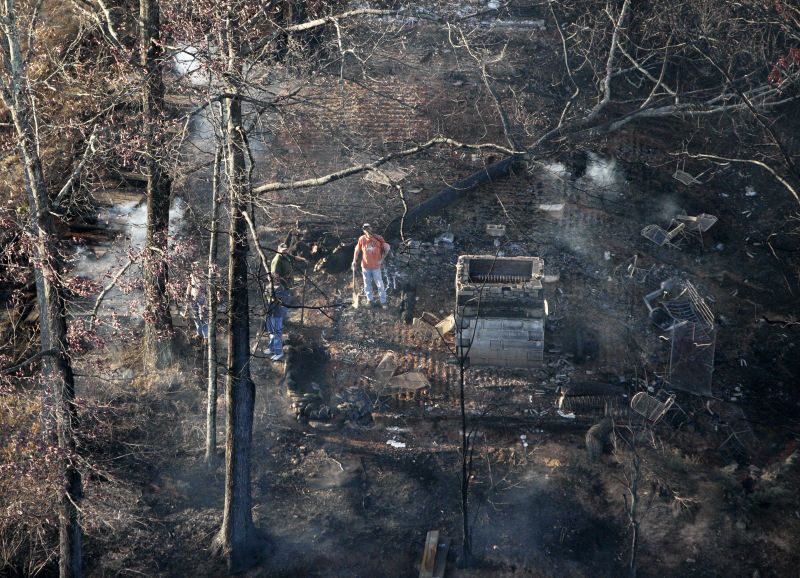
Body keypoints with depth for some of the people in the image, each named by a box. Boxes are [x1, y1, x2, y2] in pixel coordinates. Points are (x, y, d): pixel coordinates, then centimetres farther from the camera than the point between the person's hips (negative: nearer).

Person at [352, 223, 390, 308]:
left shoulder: (378, 239, -12)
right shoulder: (362, 239, -8)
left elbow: (387, 248, -3)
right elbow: (357, 250, 4)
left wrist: (382, 259, -3)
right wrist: (354, 261, 0)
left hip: (376, 266, -1)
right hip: (365, 266, 1)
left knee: (380, 285, 1)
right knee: (367, 284, 15)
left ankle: (383, 302, 12)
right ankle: (370, 299, 34)